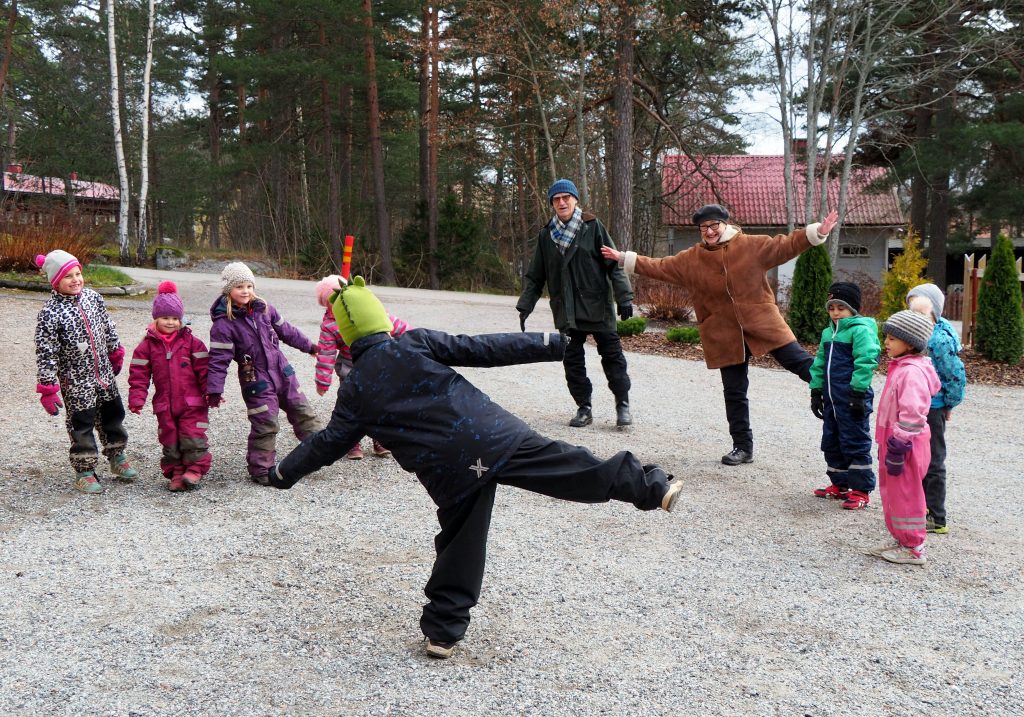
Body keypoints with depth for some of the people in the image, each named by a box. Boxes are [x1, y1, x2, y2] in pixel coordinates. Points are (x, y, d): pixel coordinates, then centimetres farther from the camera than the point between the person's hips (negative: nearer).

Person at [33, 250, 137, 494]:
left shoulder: (93, 297, -1)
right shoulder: (50, 313, -18)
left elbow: (108, 329, 14)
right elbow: (46, 353, -17)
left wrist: (116, 354, 23)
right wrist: (47, 389, -17)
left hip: (104, 374, 6)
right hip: (76, 381, -5)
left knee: (112, 414, 16)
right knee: (81, 424, 3)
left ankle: (117, 458, 35)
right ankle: (84, 472, 16)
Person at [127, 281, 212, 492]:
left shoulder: (191, 341, -1)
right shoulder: (148, 344, 2)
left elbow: (204, 369, -2)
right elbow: (139, 374, 2)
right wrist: (136, 399, -6)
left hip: (192, 402, -2)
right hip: (164, 404, 2)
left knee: (192, 437, -3)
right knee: (170, 440, 8)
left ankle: (194, 469, 10)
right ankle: (175, 472, 19)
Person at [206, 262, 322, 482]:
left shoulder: (264, 309, 3)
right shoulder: (223, 324, -14)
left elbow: (286, 331, 17)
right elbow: (218, 359, -15)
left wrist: (309, 346, 26)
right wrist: (214, 390, -20)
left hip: (282, 372, 6)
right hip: (256, 381, -6)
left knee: (302, 412, 14)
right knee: (265, 425, -5)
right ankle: (261, 468, 10)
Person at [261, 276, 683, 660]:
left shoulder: (355, 388, 9)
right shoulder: (414, 343, 5)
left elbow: (329, 442, 15)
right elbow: (482, 349, 2)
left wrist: (284, 473, 30)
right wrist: (549, 345, 4)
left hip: (450, 474, 2)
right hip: (494, 435, -1)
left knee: (459, 547, 17)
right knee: (572, 467, -2)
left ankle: (442, 630, 21)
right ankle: (652, 487, -10)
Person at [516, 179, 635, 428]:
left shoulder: (593, 227, -2)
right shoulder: (546, 235, 8)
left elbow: (614, 265, -3)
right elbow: (535, 276, 14)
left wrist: (623, 297, -11)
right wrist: (525, 306, 8)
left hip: (598, 306, -3)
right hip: (565, 311, 3)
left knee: (612, 355, 1)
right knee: (572, 361, 5)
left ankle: (623, 405, 13)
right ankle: (584, 408, 16)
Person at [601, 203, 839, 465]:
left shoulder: (752, 246, -1)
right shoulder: (690, 259, 5)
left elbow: (786, 245, -1)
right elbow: (659, 267, 10)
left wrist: (817, 232, -12)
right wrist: (624, 259, 6)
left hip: (762, 323, -2)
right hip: (725, 334, 2)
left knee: (799, 361, -7)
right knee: (734, 392, 8)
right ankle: (742, 447, 18)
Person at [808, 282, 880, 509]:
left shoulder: (860, 330, -11)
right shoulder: (828, 333, 15)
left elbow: (865, 362, -17)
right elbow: (820, 364, 20)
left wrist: (858, 392, -20)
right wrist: (816, 390, 16)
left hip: (851, 398, -9)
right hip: (831, 397, 9)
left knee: (855, 443, -3)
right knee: (831, 442, 16)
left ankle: (861, 490, 4)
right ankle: (839, 484, 29)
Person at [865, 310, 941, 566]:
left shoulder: (911, 372, -22)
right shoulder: (901, 367, 11)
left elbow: (912, 414, -26)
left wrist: (898, 448, -24)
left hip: (905, 444, -10)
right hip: (892, 440, 10)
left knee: (905, 496, 1)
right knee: (891, 493, 19)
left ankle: (913, 548, 13)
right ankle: (900, 539, 31)